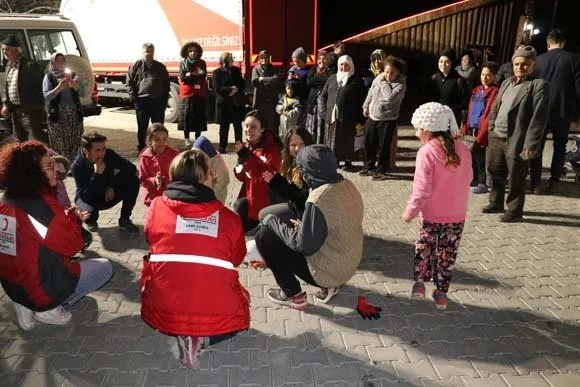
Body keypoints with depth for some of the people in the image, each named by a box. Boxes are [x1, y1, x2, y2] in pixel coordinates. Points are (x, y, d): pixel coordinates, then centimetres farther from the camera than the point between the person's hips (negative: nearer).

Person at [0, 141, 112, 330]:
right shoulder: (41, 205, -25)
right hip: (42, 288, -7)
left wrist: (69, 216, 3)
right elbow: (72, 245, -16)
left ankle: (28, 306, 13)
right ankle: (49, 308, 1)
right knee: (104, 266, 8)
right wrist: (72, 216, -3)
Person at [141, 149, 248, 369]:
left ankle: (182, 333, 7)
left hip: (163, 315, 2)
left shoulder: (156, 207, 1)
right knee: (237, 304, 33)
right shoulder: (229, 217, -2)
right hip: (219, 317, -2)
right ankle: (204, 337, 2)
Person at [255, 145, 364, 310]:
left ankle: (292, 295, 5)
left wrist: (274, 222, -11)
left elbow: (304, 245, -22)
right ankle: (329, 285, 17)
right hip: (348, 264, 8)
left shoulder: (318, 200, -28)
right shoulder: (347, 185, -2)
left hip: (329, 271, -8)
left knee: (264, 235, -7)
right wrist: (303, 225, 9)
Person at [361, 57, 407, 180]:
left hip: (387, 120, -6)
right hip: (372, 117, 6)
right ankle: (369, 166, 34)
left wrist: (384, 82, -20)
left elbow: (390, 97, -30)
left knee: (384, 146, 2)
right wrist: (366, 106, 17)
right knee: (368, 143, 15)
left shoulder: (401, 84, -14)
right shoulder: (379, 78, 3)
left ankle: (381, 170, 18)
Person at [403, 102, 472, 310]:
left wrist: (410, 211, -7)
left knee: (424, 248, 19)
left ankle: (419, 282, 12)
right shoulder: (462, 150, -1)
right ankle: (441, 293, 20)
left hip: (433, 215, -4)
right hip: (457, 215, 4)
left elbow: (422, 188, -18)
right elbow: (467, 179, 9)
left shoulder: (426, 152, -17)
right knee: (447, 254, 14)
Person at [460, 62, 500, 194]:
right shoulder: (477, 90, 16)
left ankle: (482, 183, 8)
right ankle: (474, 180, 24)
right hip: (472, 129, 6)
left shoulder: (495, 92, -6)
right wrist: (465, 128, 8)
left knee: (480, 157, -2)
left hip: (482, 130, -6)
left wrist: (481, 135, -18)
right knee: (472, 156, 12)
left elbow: (491, 114, -13)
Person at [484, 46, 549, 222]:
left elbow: (539, 117, -13)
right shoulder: (506, 83, 15)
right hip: (496, 138, 7)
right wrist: (491, 130, 9)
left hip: (516, 142, -6)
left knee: (515, 179, 4)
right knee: (495, 173, 17)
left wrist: (530, 145, -19)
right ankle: (496, 203, 35)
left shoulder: (539, 85, -7)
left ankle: (515, 211, 20)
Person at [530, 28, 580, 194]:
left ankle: (536, 182, 5)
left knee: (537, 145, 6)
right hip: (563, 111, 0)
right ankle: (553, 181, 15)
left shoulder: (539, 60, -1)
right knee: (560, 146, 14)